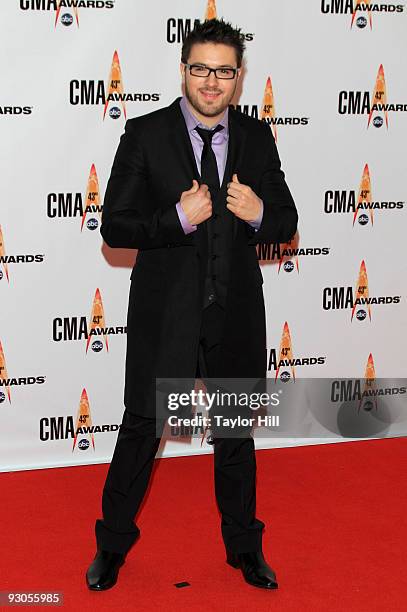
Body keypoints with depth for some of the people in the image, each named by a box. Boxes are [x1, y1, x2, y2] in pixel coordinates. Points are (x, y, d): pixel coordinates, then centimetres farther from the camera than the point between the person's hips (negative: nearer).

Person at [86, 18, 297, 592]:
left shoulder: (257, 138, 2)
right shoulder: (145, 135, -7)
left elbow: (286, 223, 6)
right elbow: (114, 226, -9)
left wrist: (259, 214, -17)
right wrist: (179, 218, -24)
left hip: (235, 313, 3)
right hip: (165, 310, -3)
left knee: (237, 431, 16)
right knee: (143, 428, 7)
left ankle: (244, 545, 35)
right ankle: (113, 544, 28)